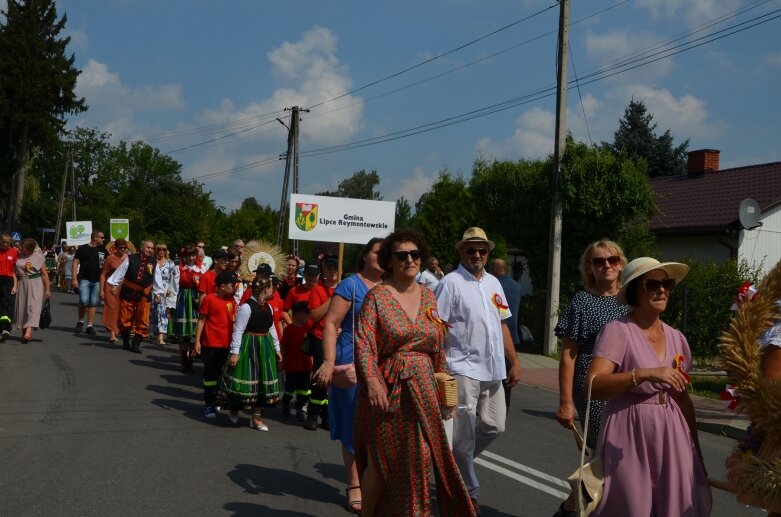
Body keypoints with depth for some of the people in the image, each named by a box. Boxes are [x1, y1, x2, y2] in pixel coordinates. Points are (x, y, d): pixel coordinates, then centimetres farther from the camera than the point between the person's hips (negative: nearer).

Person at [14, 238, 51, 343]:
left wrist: (47, 289, -4)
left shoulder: (38, 257, -2)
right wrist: (15, 285, -1)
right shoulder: (19, 256, 6)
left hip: (35, 284, -4)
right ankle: (24, 332, 16)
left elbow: (45, 274, -1)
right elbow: (15, 271, 10)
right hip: (22, 284, 4)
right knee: (22, 307, 6)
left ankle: (29, 332, -28)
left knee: (33, 307, -14)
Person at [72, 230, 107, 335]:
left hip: (97, 281, 4)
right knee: (84, 301, -13)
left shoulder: (103, 250, 12)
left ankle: (90, 326, 8)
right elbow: (75, 263, -3)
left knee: (93, 303, 3)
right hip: (84, 279, -4)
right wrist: (74, 279, -11)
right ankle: (80, 321, 10)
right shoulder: (83, 248, 0)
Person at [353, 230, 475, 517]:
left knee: (418, 459, 4)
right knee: (382, 462, 3)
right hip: (388, 388, -4)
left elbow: (438, 345, 15)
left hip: (423, 388, 4)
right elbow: (363, 343, -12)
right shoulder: (377, 296, -5)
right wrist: (372, 381, -24)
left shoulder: (428, 296, 10)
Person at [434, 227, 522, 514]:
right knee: (464, 434, 0)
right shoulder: (451, 282, -6)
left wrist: (515, 362, 13)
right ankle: (468, 492, 16)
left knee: (494, 427, 12)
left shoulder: (493, 282, 14)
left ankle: (455, 463, 33)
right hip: (463, 368, -7)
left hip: (493, 369, 7)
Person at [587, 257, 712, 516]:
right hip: (630, 437, -6)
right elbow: (593, 386, -24)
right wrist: (645, 373, -34)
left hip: (672, 437, 6)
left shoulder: (676, 338, 9)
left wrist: (695, 446, 17)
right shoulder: (617, 331, -11)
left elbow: (683, 398, 17)